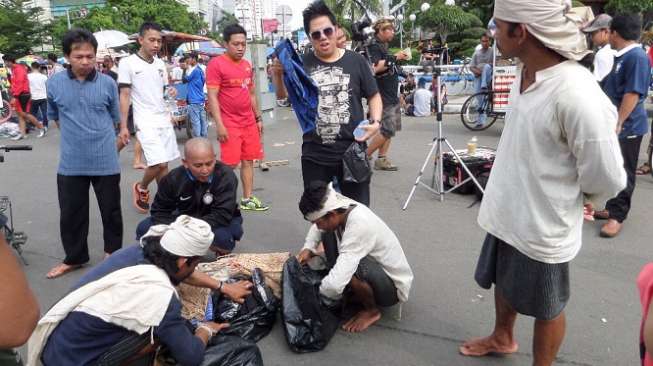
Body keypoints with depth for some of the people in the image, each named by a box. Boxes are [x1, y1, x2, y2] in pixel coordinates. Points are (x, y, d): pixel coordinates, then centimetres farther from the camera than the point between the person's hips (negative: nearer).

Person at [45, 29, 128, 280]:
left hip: (106, 161, -1)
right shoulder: (54, 83, -3)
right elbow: (54, 116, 14)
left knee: (111, 211, 12)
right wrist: (75, 136, 14)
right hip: (71, 163, 1)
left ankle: (113, 252, 33)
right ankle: (74, 257, 30)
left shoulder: (108, 83, -5)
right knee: (71, 214, 11)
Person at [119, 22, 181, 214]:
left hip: (165, 120, 6)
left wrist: (171, 92, -5)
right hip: (146, 122, -6)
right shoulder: (128, 63, -6)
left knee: (164, 163, 7)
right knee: (159, 163, -14)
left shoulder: (160, 64, 10)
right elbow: (124, 96, -7)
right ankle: (141, 188, 13)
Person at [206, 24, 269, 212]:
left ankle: (247, 199, 19)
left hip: (249, 123, 7)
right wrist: (219, 124, -18)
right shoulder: (216, 64, -8)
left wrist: (258, 118, 19)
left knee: (248, 160, 10)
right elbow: (212, 96, -13)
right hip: (230, 124, -7)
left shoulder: (247, 65, 13)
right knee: (230, 164, -5)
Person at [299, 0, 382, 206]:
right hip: (315, 155, 1)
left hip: (352, 152, 0)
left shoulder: (355, 61, 1)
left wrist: (376, 122, -10)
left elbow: (373, 96, 8)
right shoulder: (303, 64, 0)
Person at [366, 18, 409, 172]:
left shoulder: (383, 47, 19)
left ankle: (382, 159, 13)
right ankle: (365, 156, -2)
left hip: (392, 95, 10)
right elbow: (375, 68, -27)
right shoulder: (374, 46, -11)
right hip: (383, 96, -10)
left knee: (390, 129, 9)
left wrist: (399, 58, 16)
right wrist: (394, 58, -22)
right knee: (388, 130, -12)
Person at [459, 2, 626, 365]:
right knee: (504, 284, 28)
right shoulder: (524, 73, -3)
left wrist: (563, 197, -2)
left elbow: (607, 180, -20)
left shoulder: (578, 96, -29)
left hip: (543, 229, -8)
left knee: (546, 308, 16)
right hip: (507, 215, 8)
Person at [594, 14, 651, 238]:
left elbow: (633, 94, -23)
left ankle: (617, 216, 8)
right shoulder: (620, 56, 11)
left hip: (627, 127, -9)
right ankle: (613, 208, 27)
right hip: (613, 124, 9)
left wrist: (618, 123, -24)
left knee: (624, 173, 0)